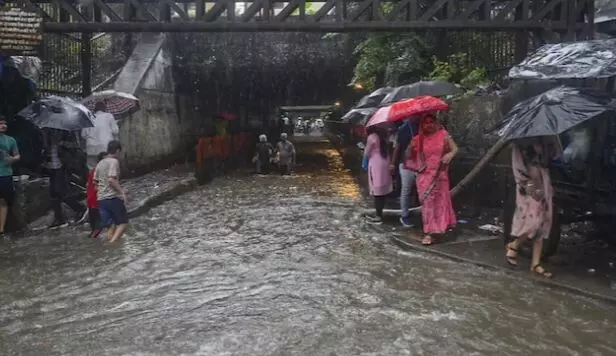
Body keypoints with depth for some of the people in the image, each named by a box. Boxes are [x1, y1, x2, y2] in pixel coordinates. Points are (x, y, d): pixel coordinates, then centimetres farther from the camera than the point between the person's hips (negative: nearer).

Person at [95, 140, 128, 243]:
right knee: (123, 222, 2)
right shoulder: (114, 161, -9)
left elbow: (95, 181, 16)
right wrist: (122, 192, -17)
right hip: (113, 198, -7)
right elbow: (111, 180, -20)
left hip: (101, 199, 7)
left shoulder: (100, 163, 15)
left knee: (110, 226, 11)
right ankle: (112, 243, -15)